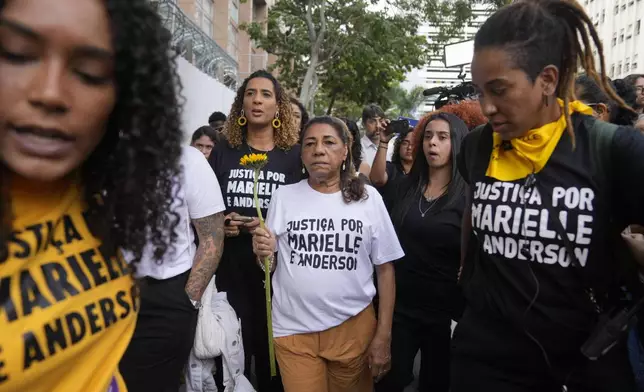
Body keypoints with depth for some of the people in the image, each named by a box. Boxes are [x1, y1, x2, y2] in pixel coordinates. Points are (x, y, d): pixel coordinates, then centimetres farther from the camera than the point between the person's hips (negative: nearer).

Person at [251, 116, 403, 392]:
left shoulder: (368, 198, -3)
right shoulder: (283, 196, 0)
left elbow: (385, 268, 0)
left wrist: (383, 335, -2)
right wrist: (263, 252, -16)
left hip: (354, 327, 0)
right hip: (294, 329, 0)